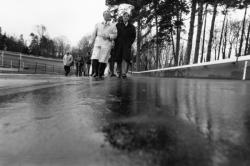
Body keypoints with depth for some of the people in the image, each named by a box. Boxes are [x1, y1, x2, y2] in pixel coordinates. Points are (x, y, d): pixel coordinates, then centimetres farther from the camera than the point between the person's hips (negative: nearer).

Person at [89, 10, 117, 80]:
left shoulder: (113, 26, 17)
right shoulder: (98, 24, 23)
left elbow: (115, 35, 8)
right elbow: (94, 34, 20)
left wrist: (108, 36, -10)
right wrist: (91, 42, 13)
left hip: (107, 43, -1)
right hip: (98, 42, 2)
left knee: (103, 59, -8)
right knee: (94, 58, -16)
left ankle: (100, 74, 0)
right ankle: (95, 73, -9)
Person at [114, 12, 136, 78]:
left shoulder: (131, 27, 13)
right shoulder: (118, 25, 13)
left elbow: (133, 36, 13)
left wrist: (130, 43, -1)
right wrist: (116, 42, -2)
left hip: (127, 45, -1)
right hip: (118, 45, 1)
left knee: (125, 58, -16)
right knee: (119, 59, 0)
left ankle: (124, 73, -23)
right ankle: (119, 72, 9)